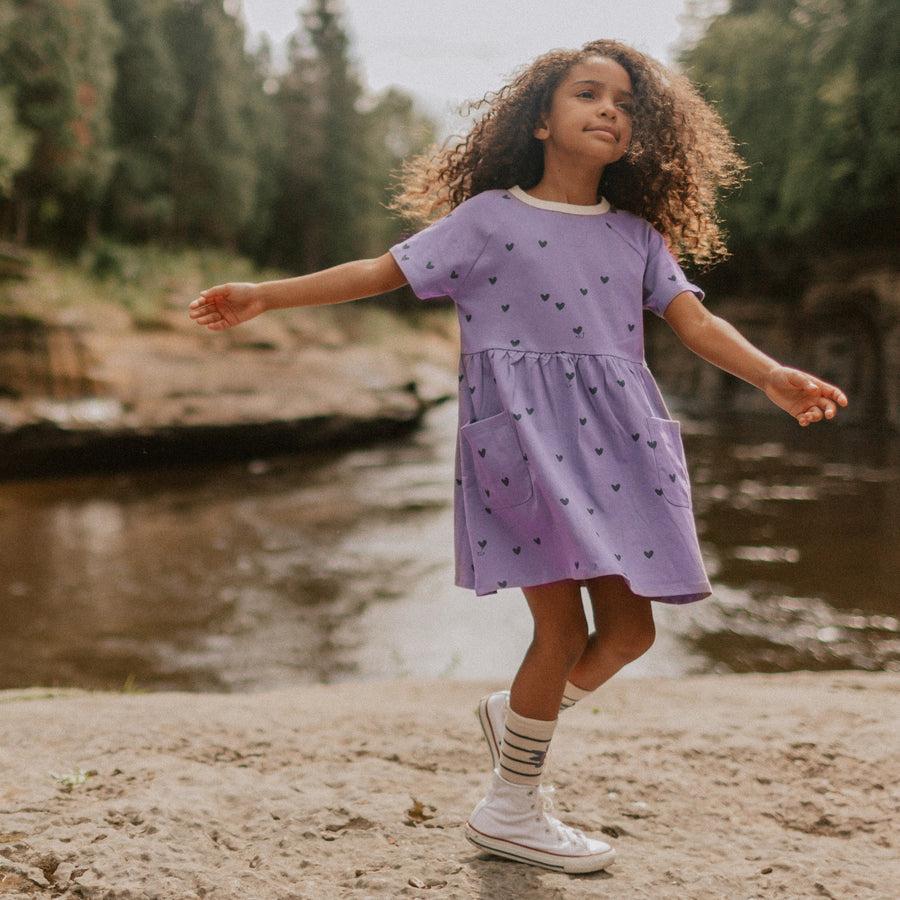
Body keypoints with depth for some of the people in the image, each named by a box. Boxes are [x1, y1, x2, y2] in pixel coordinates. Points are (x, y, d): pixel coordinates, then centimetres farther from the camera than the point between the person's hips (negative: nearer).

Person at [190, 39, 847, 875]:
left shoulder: (638, 235, 12)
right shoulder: (489, 217, 1)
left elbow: (696, 321, 2)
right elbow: (381, 272, 1)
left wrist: (774, 377, -15)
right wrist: (264, 295, -4)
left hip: (612, 445, 5)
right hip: (522, 438, -5)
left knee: (629, 629, 7)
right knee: (564, 628, -5)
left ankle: (515, 714, 36)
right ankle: (510, 811, 18)